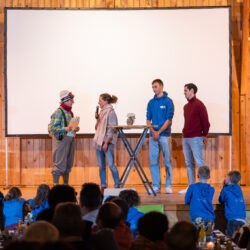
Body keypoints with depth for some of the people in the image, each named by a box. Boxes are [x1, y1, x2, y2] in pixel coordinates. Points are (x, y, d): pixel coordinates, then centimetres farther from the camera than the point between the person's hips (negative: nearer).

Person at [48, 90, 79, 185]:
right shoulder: (58, 112, -11)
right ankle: (55, 185, -6)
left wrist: (75, 129, 7)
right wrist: (65, 129, -26)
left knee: (68, 164, 12)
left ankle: (66, 185, 20)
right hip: (61, 139, -9)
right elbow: (52, 128, -16)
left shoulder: (69, 112, 15)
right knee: (60, 164, -9)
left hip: (70, 139, 9)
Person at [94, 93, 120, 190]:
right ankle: (103, 186, 14)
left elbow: (111, 129, -14)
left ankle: (117, 185, -3)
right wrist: (97, 118, 4)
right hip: (98, 142, 8)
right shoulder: (102, 111, 15)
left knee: (111, 164, -11)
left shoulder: (110, 112, -9)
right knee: (101, 166, 9)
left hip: (107, 142, -8)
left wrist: (106, 143, -19)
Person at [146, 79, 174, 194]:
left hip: (164, 134, -5)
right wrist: (152, 131, -6)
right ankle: (156, 186, 9)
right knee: (153, 161, 3)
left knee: (167, 161, -1)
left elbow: (169, 120, -7)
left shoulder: (168, 101, -2)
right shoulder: (151, 102, 12)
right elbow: (148, 119, 11)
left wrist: (159, 132, -13)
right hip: (153, 135, 5)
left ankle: (168, 186, 6)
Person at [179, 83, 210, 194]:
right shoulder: (186, 106, 16)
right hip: (185, 138, 8)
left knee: (199, 162, -8)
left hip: (195, 138, -8)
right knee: (189, 163, 9)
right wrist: (185, 132, 13)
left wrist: (204, 135, -3)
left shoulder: (199, 105, -9)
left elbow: (205, 121, -10)